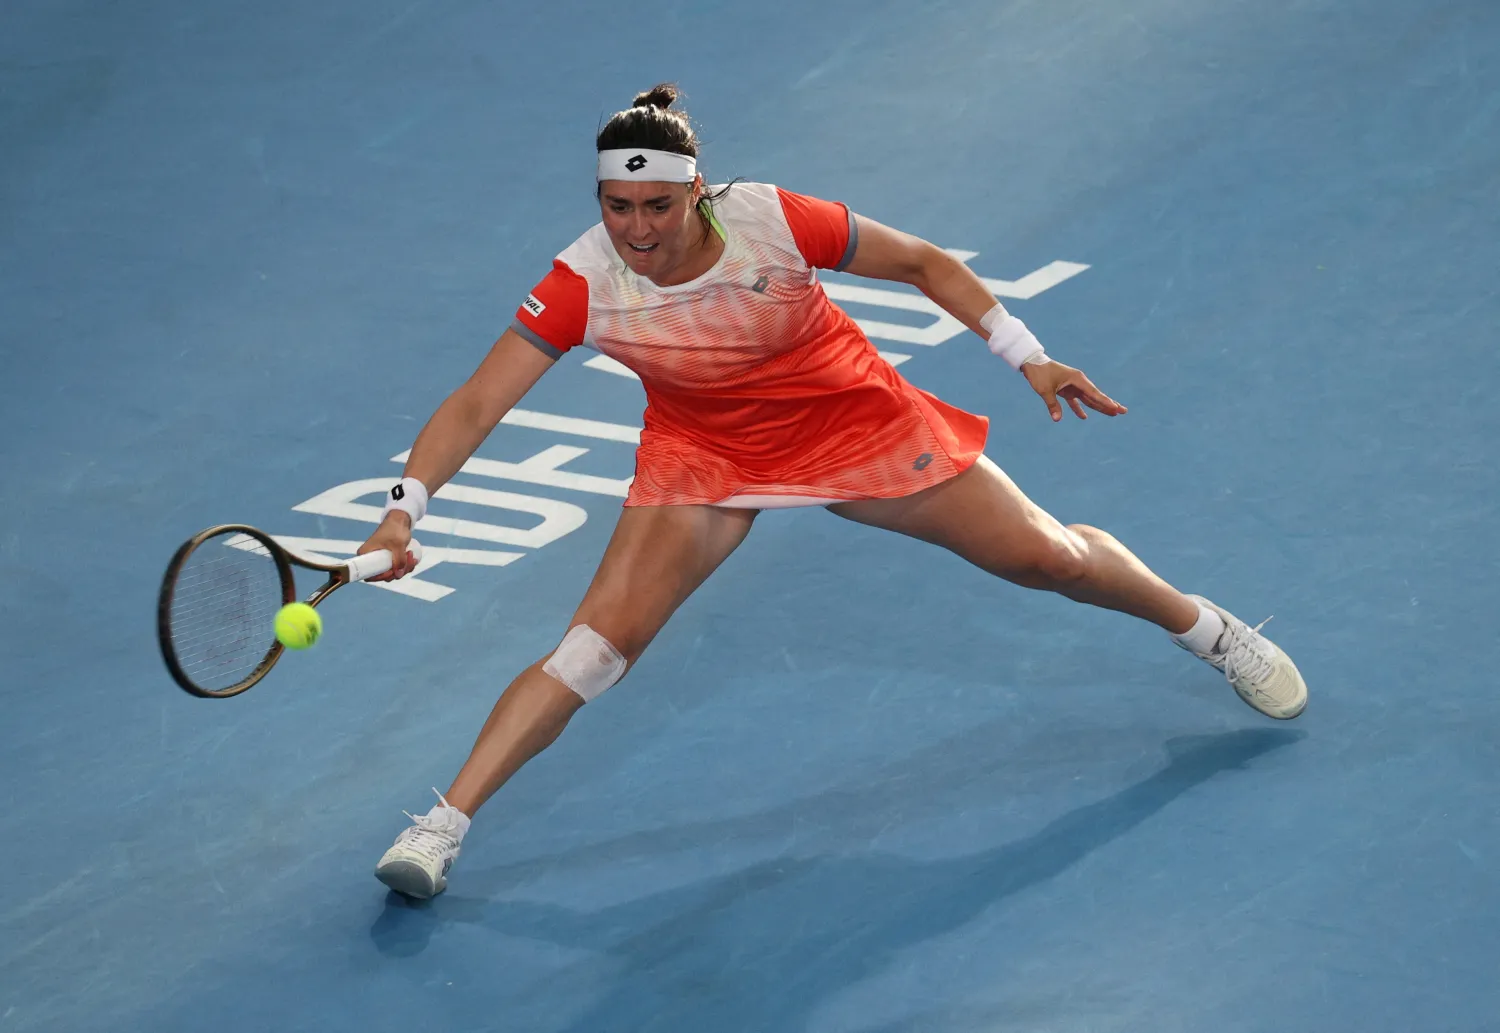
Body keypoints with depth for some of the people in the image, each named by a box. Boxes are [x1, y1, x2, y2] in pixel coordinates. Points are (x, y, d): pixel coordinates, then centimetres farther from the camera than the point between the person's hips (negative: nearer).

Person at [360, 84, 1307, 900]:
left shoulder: (772, 220, -29)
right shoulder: (583, 284, -27)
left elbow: (925, 263, -14)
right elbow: (476, 404, -25)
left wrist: (1028, 357, -17)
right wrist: (405, 508, -39)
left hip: (855, 422, 0)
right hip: (705, 453, 0)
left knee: (1043, 555, 4)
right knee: (604, 637, -17)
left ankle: (1211, 630, 32)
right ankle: (444, 825, -11)